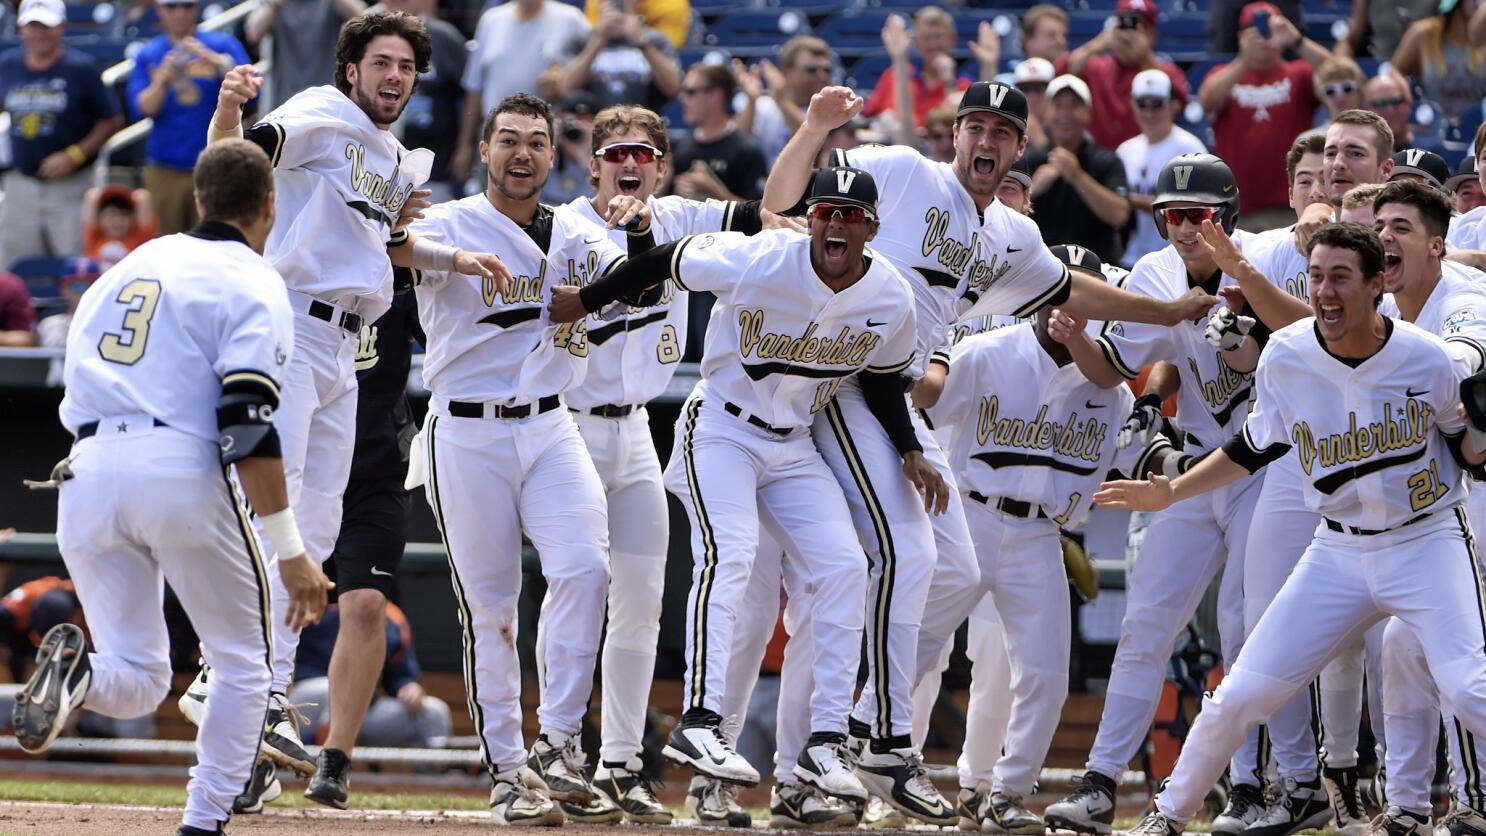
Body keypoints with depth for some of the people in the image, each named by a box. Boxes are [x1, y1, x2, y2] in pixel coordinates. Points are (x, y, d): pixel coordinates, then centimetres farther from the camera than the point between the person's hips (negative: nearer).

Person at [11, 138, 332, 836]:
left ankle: (77, 673, -23)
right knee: (243, 661, 14)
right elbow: (248, 428, -10)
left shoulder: (128, 267, 23)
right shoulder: (253, 283, 2)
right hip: (180, 468, -5)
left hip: (85, 470, 5)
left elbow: (80, 389, 23)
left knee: (137, 681, 10)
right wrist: (291, 554, -11)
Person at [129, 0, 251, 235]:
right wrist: (163, 80, -19)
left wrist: (212, 59, -25)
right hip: (166, 170, 2)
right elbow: (141, 110, -2)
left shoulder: (222, 45, 2)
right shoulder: (148, 55, 8)